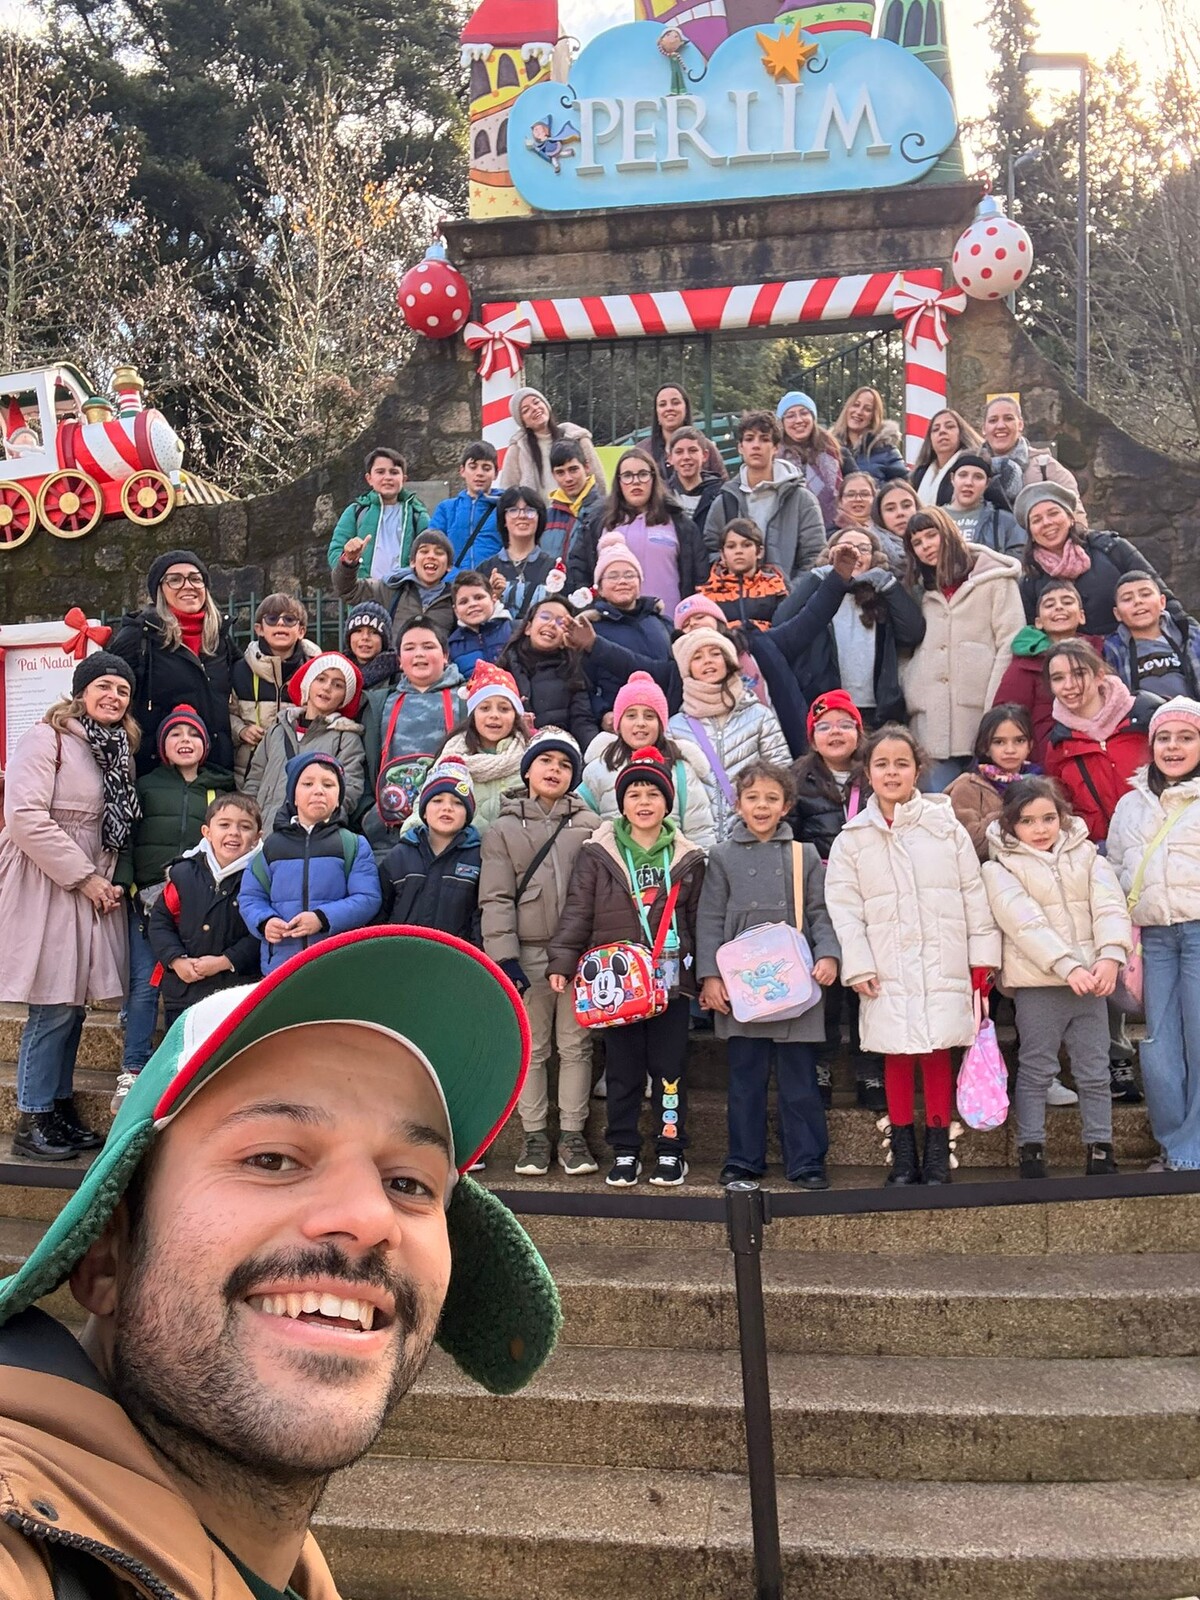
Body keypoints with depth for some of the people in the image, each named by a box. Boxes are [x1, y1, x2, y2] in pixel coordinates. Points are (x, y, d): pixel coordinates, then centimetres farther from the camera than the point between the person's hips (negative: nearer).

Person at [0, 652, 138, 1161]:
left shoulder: (118, 749, 14)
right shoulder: (47, 738, -10)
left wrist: (109, 880, 5)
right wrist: (84, 877, -15)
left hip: (92, 887, 7)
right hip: (46, 886, -7)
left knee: (73, 1004, 11)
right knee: (53, 1009, -6)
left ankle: (61, 1110, 21)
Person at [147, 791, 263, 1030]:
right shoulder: (183, 873, 3)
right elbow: (160, 920, 6)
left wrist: (225, 961, -17)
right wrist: (176, 959, -7)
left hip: (238, 992, -3)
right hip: (182, 990, 3)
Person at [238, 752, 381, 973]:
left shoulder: (353, 845, 4)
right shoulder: (272, 846, 11)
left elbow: (368, 898, -5)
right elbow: (250, 896, 11)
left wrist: (323, 918, -17)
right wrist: (264, 921, -11)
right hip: (280, 964, 2)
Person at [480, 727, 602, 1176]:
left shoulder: (589, 825, 6)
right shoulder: (504, 829, 5)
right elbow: (496, 898, -1)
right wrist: (504, 956, -10)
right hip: (528, 954, 0)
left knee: (575, 1045, 6)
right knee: (532, 1048, 6)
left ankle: (572, 1134, 15)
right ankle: (534, 1134, 16)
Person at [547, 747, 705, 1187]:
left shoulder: (687, 858, 7)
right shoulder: (597, 854, 2)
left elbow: (698, 921, 12)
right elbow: (577, 911, 0)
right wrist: (562, 961, -9)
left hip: (671, 980, 1)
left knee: (669, 1067, 4)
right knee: (622, 1069, 6)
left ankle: (670, 1150, 17)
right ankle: (624, 1151, 17)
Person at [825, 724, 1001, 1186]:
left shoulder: (946, 826, 4)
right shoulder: (852, 840, 5)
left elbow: (974, 895, 5)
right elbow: (844, 909, 1)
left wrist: (983, 958, 2)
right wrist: (859, 967, -7)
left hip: (943, 967, 0)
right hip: (887, 972, 1)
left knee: (938, 1054, 2)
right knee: (896, 1058, 5)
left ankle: (937, 1153, 15)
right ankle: (903, 1153, 16)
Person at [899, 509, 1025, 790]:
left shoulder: (994, 578, 6)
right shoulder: (921, 591, 23)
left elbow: (1011, 645, -3)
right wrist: (910, 701, 4)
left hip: (981, 722, -4)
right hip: (932, 722, 4)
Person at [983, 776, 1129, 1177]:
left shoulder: (1085, 855, 11)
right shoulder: (1000, 869, -2)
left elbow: (1109, 906, -1)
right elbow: (1027, 925, -13)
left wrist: (1111, 955, -18)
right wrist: (1068, 967, -23)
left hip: (1091, 981, 4)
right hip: (1038, 984, -4)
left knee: (1095, 1072, 8)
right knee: (1036, 1071, 3)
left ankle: (1100, 1150, 17)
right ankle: (1031, 1152, 11)